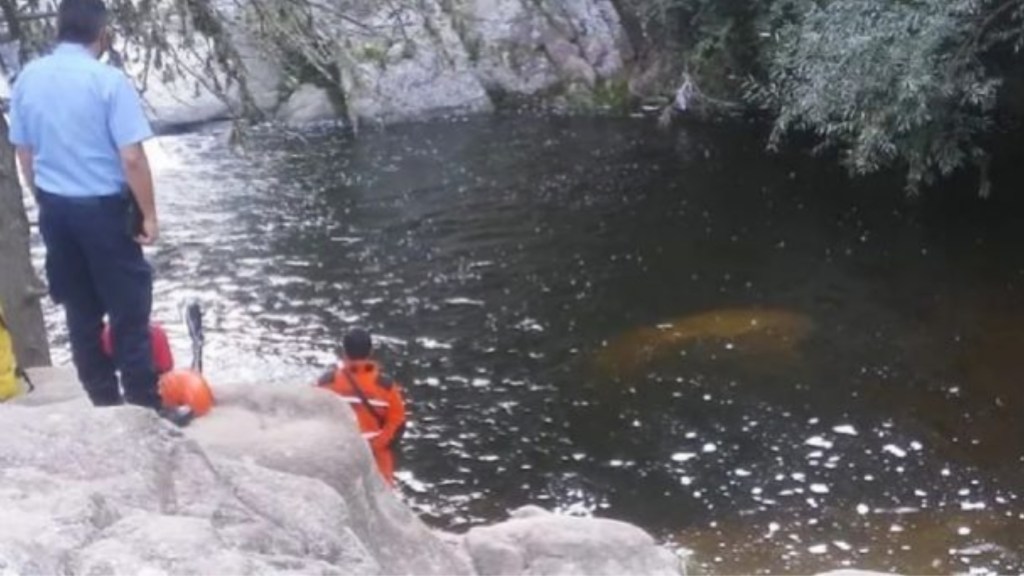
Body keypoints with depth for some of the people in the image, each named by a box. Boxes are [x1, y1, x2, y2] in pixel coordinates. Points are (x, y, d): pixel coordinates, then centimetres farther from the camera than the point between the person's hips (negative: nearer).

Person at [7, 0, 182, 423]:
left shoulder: (27, 79, 2)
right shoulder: (108, 80, -16)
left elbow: (23, 152, 10)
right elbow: (132, 157, -19)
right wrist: (149, 214, -10)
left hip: (55, 209, 6)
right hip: (104, 207, -6)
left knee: (80, 312, 14)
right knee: (129, 311, 2)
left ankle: (104, 402, 23)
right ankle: (145, 407, 6)